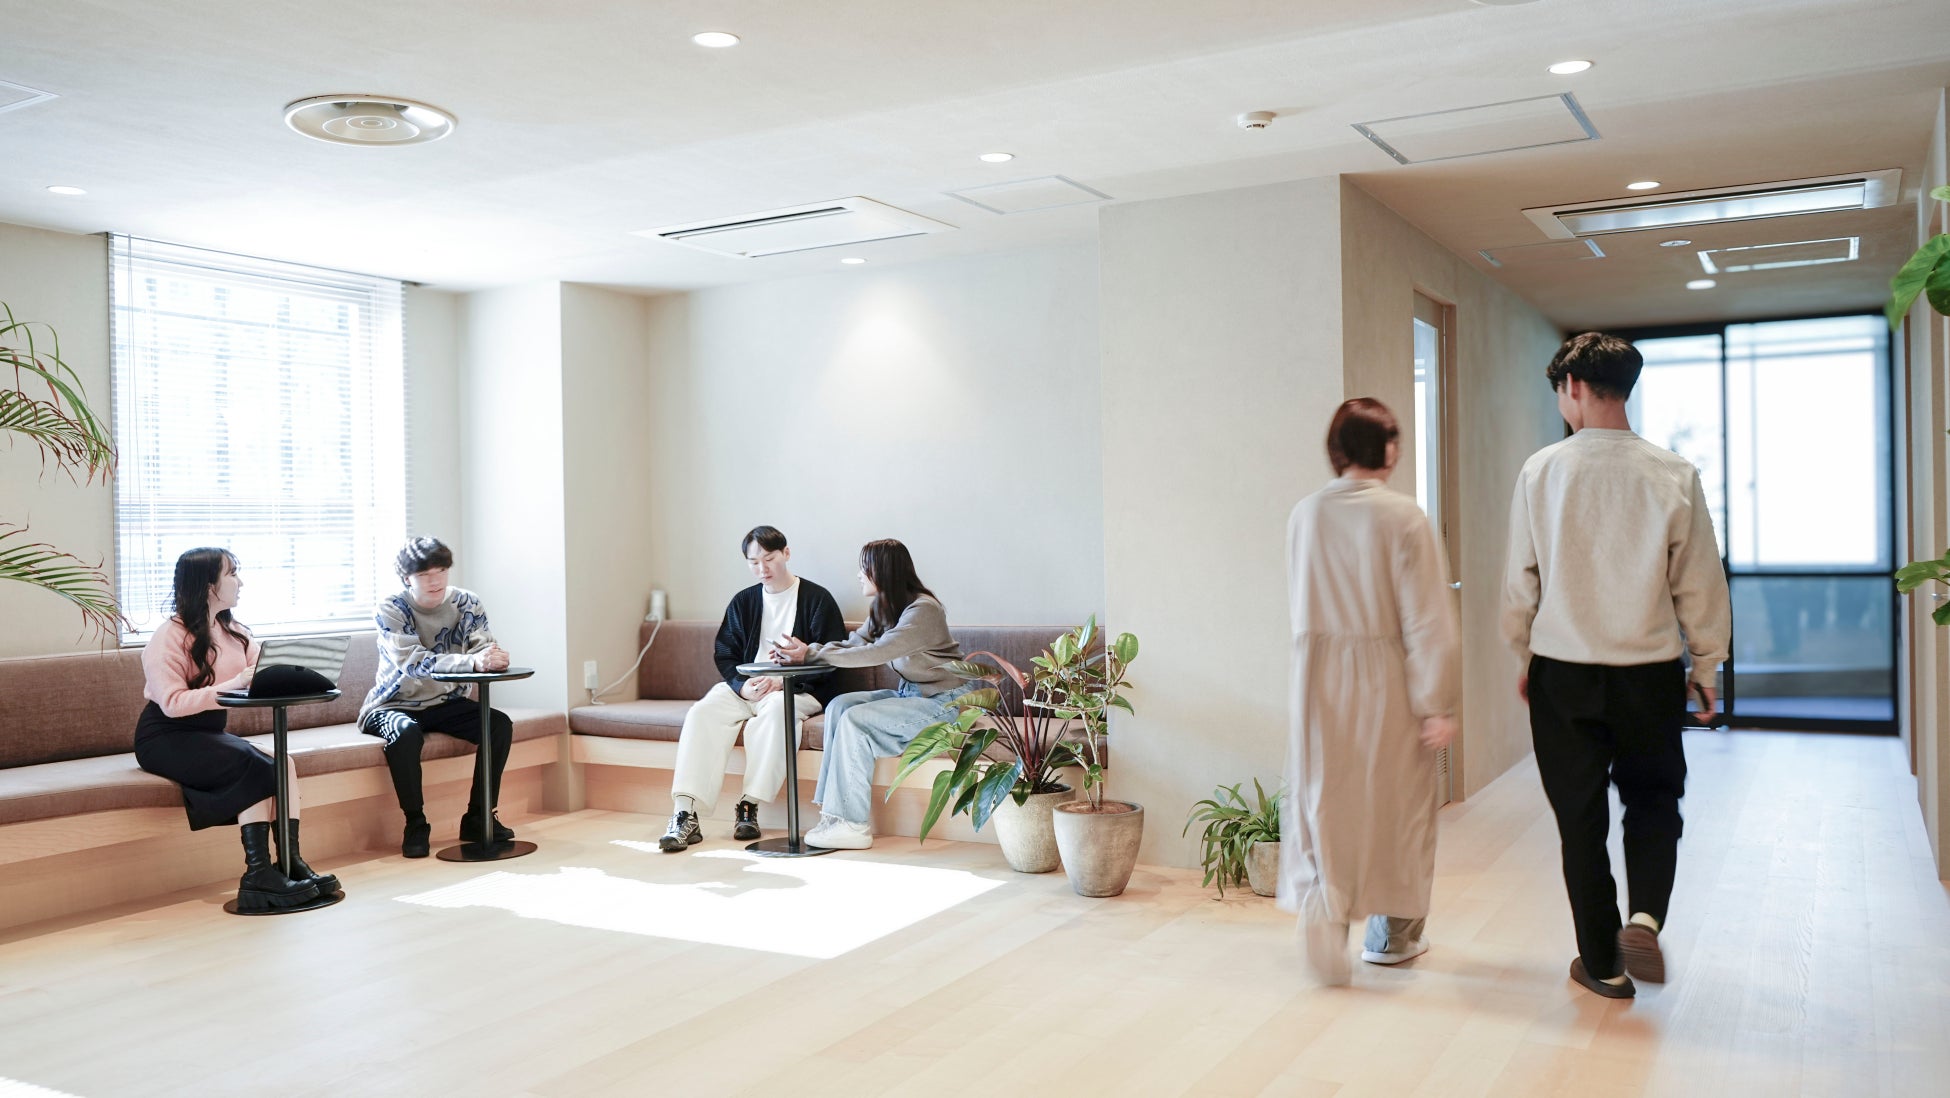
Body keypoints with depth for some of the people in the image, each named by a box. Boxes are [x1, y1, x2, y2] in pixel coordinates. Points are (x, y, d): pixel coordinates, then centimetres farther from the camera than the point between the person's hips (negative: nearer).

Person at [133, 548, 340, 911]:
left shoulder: (233, 632, 10)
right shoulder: (170, 636, -15)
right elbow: (172, 703, -25)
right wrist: (233, 685, -34)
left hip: (209, 731, 7)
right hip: (164, 737, -7)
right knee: (256, 768, -27)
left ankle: (291, 861, -23)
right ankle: (258, 874, -28)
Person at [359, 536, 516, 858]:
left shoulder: (467, 604, -3)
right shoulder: (390, 610, -15)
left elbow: (485, 649, -16)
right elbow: (413, 662, -31)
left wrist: (495, 657, -43)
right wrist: (473, 661, -46)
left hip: (445, 703, 4)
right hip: (394, 705, -4)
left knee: (500, 724, -19)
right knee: (406, 732, -36)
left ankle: (478, 819, -8)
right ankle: (415, 824, -18)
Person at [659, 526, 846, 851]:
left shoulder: (817, 599, 1)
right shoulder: (743, 602, 15)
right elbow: (725, 655, 11)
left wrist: (784, 679, -18)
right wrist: (742, 686, -11)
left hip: (798, 690, -4)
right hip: (745, 687, 4)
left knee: (776, 709, -38)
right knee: (702, 712, -25)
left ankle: (750, 807, -33)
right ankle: (686, 815, -33)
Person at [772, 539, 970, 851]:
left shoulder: (923, 610, -21)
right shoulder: (882, 606, 9)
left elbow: (875, 653, -28)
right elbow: (854, 643, 4)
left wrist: (812, 654, -23)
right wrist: (807, 650, -13)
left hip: (943, 701, -9)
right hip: (911, 693, 9)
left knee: (855, 719, -20)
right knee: (839, 705, -9)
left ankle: (853, 825, -14)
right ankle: (837, 811, -10)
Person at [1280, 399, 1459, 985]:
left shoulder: (1305, 514, 1)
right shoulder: (1402, 515, -13)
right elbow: (1426, 619, -13)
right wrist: (1438, 705, -9)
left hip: (1319, 679, 3)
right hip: (1387, 680, -3)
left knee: (1320, 800, 10)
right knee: (1395, 804, 12)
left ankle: (1322, 901, -12)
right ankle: (1393, 934, 24)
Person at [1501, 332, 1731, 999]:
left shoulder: (1542, 471, -8)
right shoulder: (1673, 475, -8)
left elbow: (1520, 581, -1)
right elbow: (1700, 584, -1)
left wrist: (1526, 657, 14)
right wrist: (1706, 668, 12)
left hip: (1564, 673, 0)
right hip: (1650, 671, 0)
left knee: (1580, 816, 11)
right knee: (1653, 799, 19)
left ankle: (1603, 962, 19)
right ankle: (1645, 917, -2)